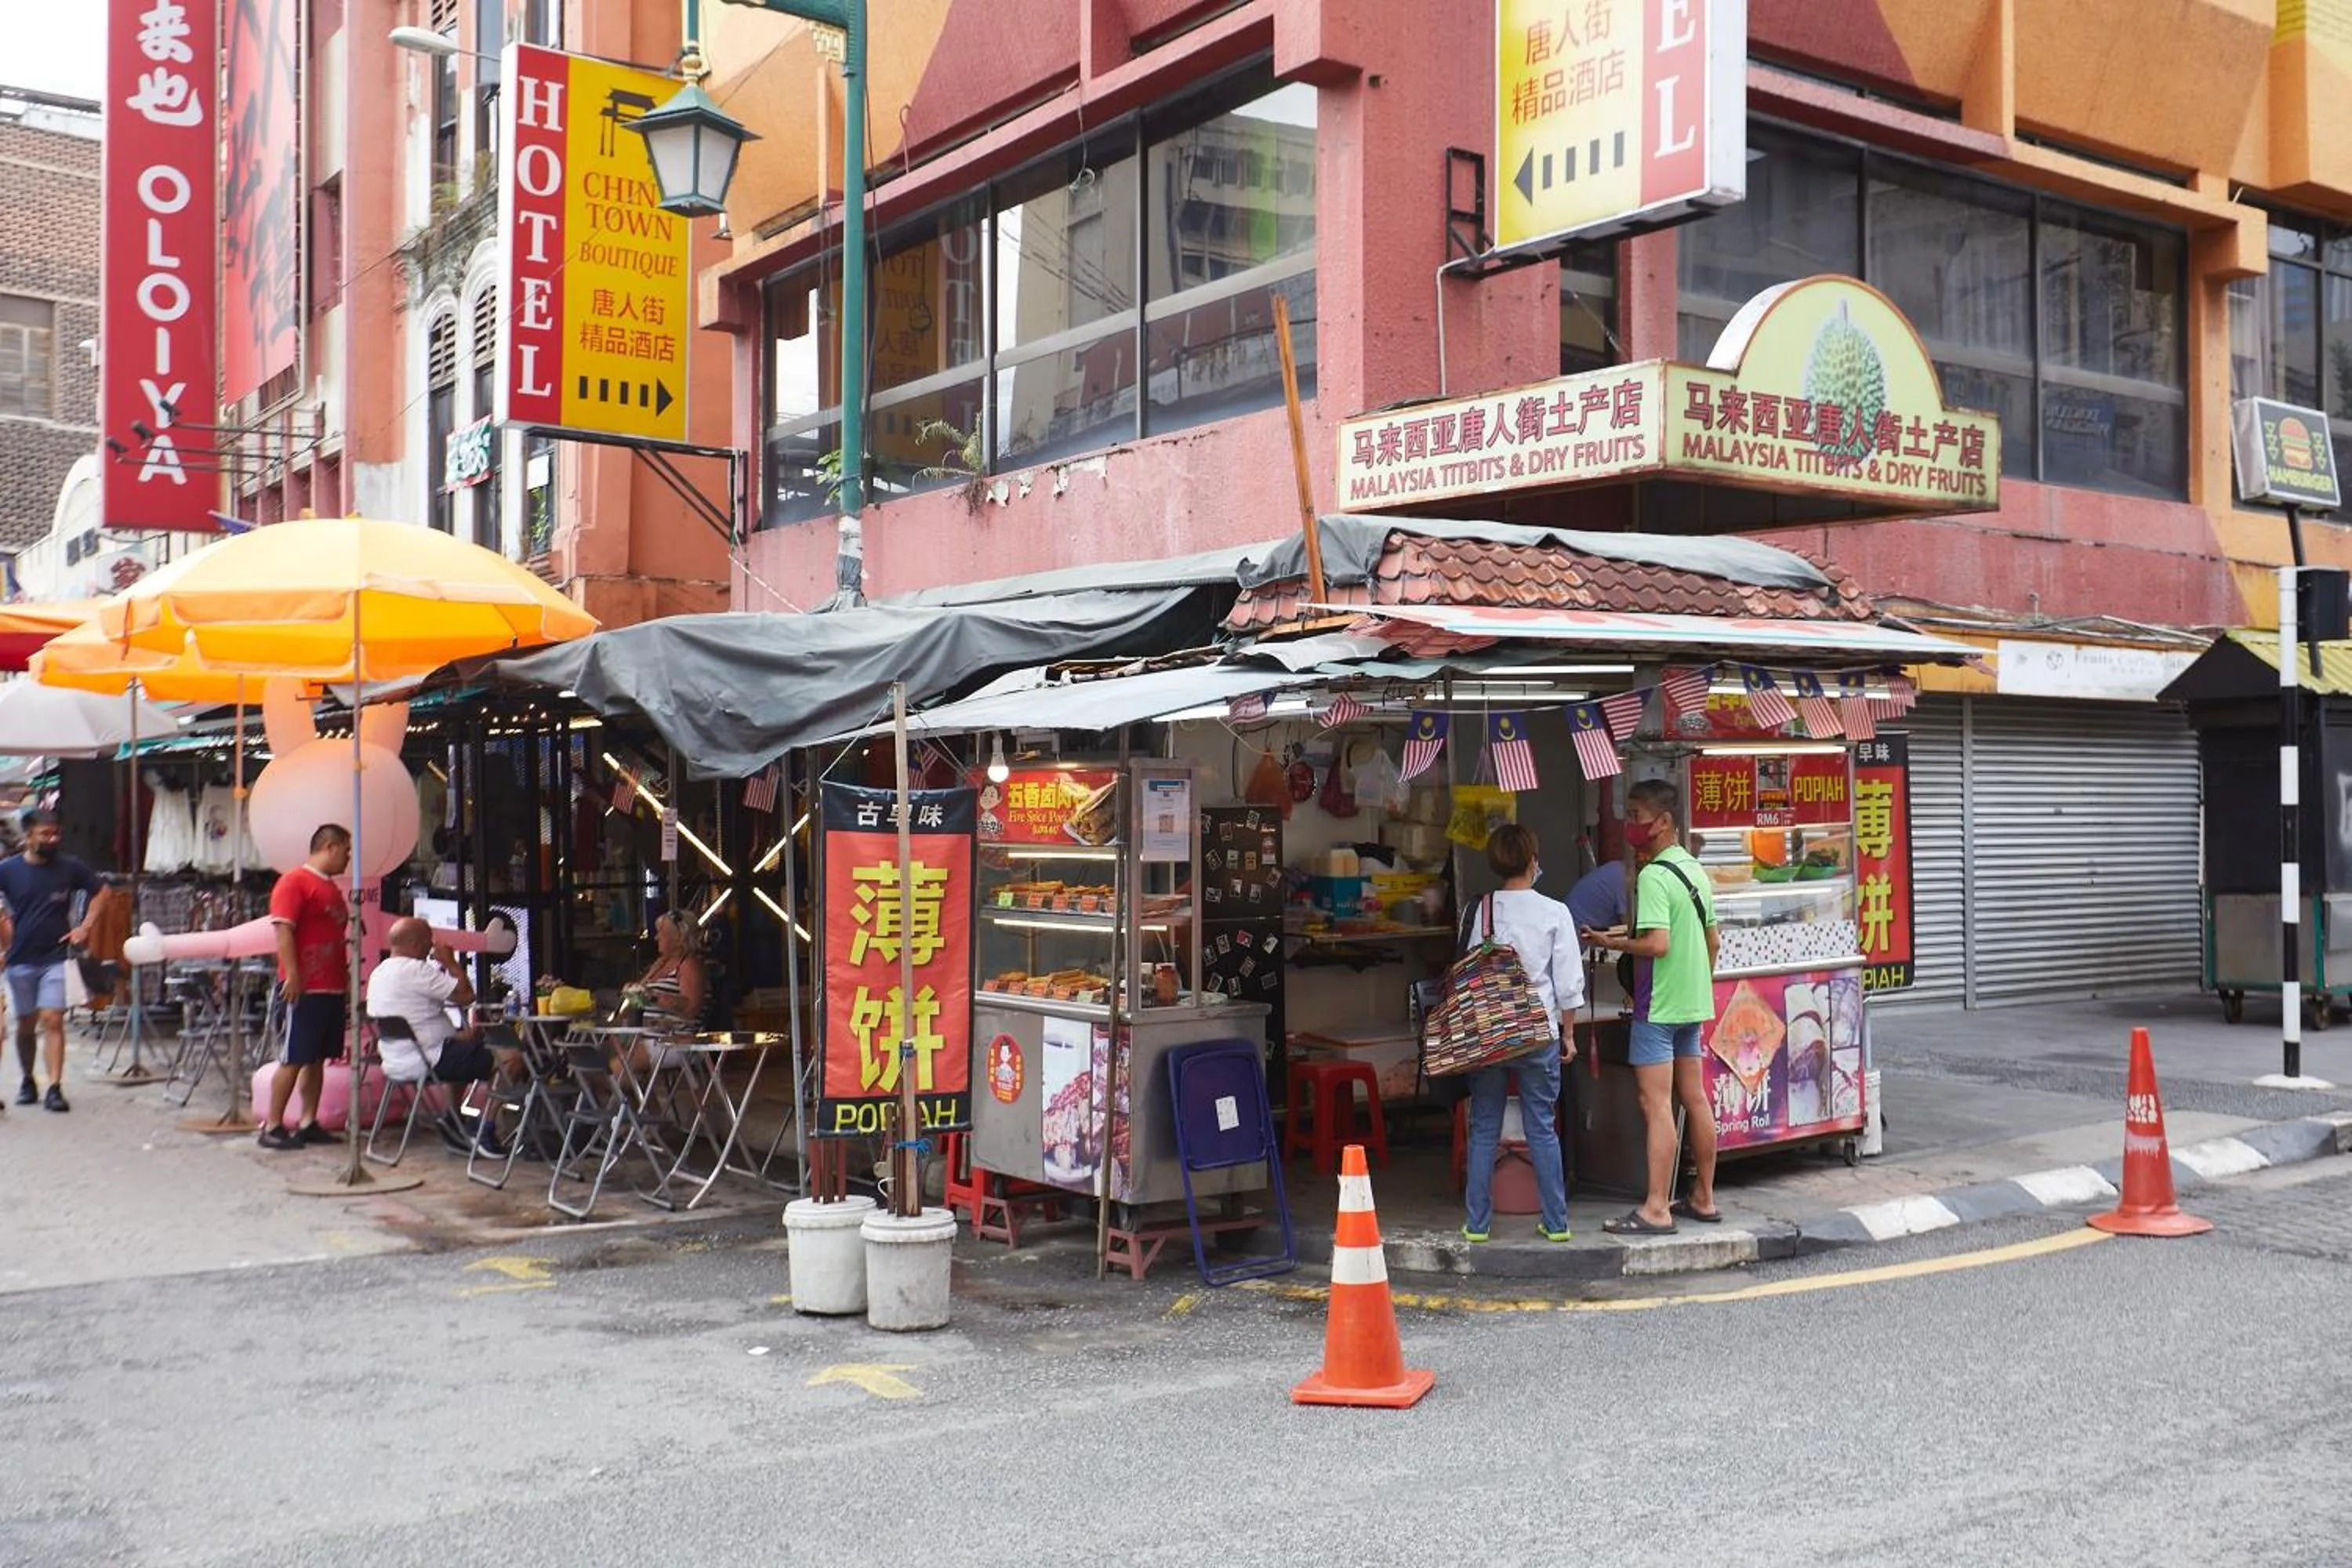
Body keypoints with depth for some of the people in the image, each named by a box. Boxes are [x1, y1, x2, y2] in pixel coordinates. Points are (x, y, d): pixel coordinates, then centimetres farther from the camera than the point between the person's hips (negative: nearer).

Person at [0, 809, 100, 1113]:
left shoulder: (69, 867, -1)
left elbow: (98, 892, 12)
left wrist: (85, 927, 3)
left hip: (57, 957, -1)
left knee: (53, 1020, -11)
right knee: (25, 1025, 11)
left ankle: (55, 1088, -14)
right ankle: (28, 1082, 29)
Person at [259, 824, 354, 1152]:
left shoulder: (333, 889, 19)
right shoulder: (295, 882, -7)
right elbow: (283, 930, -15)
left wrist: (347, 983, 20)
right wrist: (292, 975, -21)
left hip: (333, 989, 9)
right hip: (305, 989, -8)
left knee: (317, 1059, 10)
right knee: (293, 1059, -6)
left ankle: (309, 1124, 15)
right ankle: (272, 1127, -1)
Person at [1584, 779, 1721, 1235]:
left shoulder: (1653, 876, -17)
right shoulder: (1695, 871, 11)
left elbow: (1657, 943, -26)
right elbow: (1712, 939, 17)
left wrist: (1614, 943, -12)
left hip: (1659, 1004, -9)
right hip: (1694, 1001, 9)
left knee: (1656, 1102, -8)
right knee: (1695, 1098, 13)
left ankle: (1656, 1210, -8)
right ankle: (1703, 1199, 20)